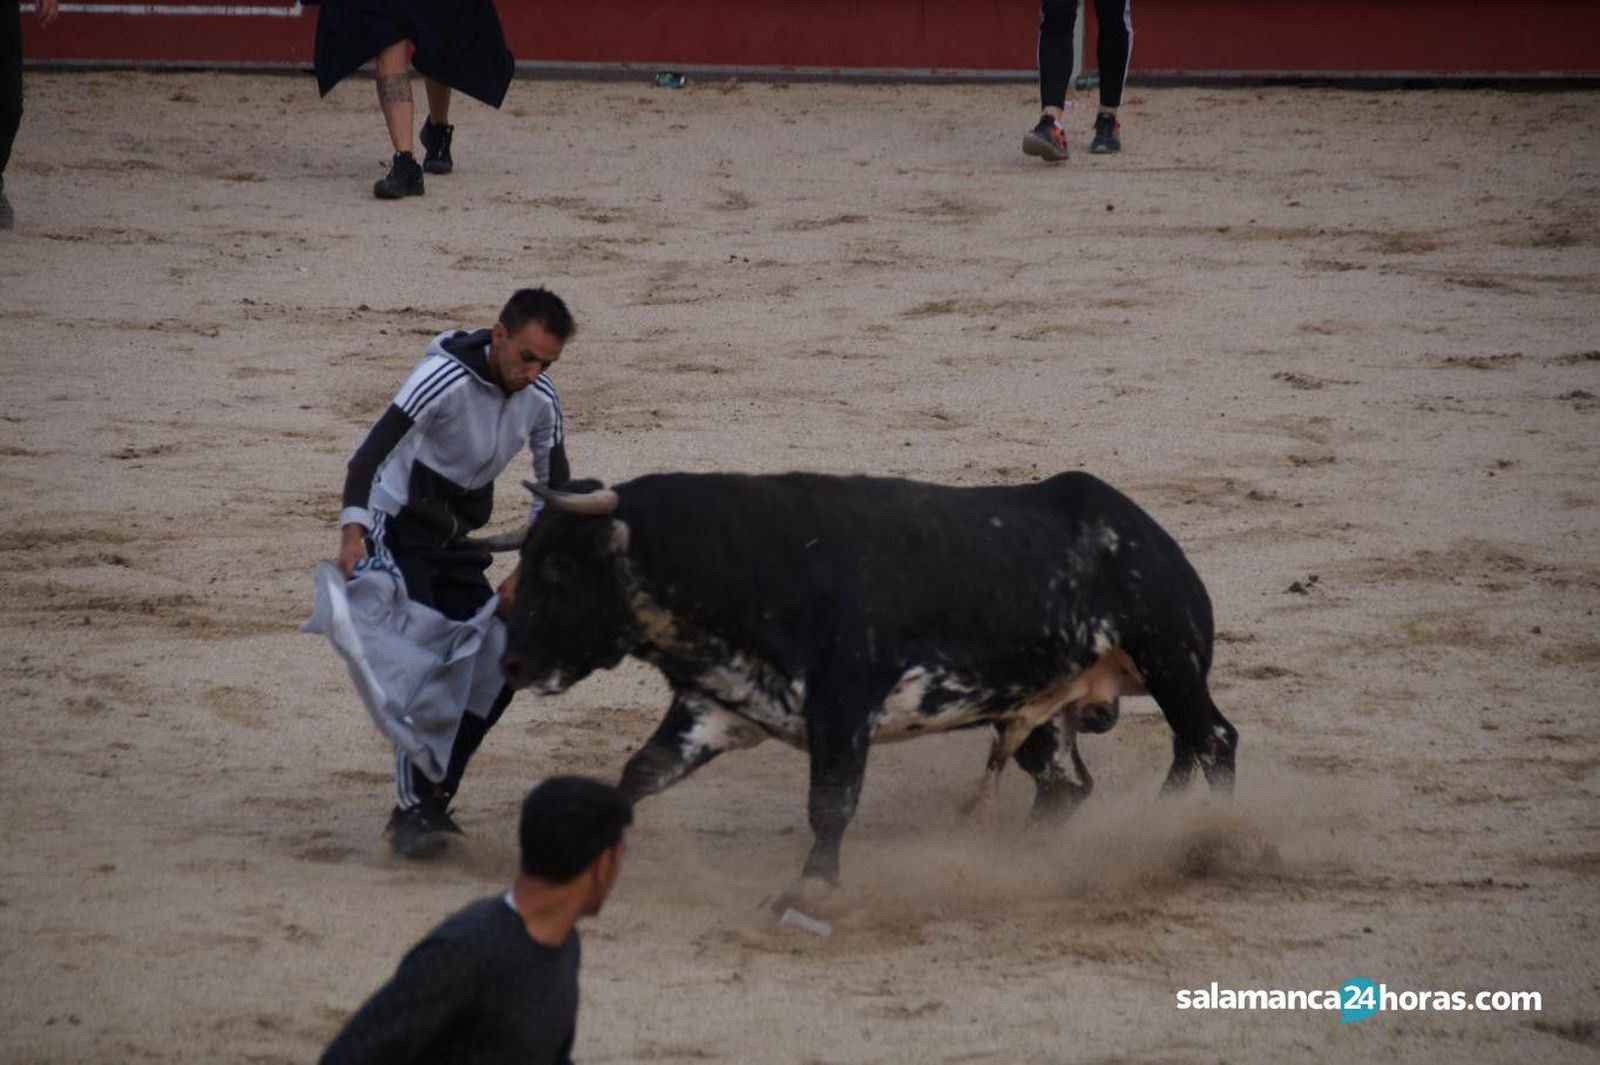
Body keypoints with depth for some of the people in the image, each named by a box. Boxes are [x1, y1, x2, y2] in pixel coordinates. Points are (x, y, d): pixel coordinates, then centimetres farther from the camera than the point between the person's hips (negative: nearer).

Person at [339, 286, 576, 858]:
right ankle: (411, 811, -20)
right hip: (397, 533, -7)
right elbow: (369, 453, -32)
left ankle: (434, 796, 11)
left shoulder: (541, 399, -4)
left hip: (456, 542, 7)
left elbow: (555, 491, 9)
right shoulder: (446, 377, -24)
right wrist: (352, 534, -46)